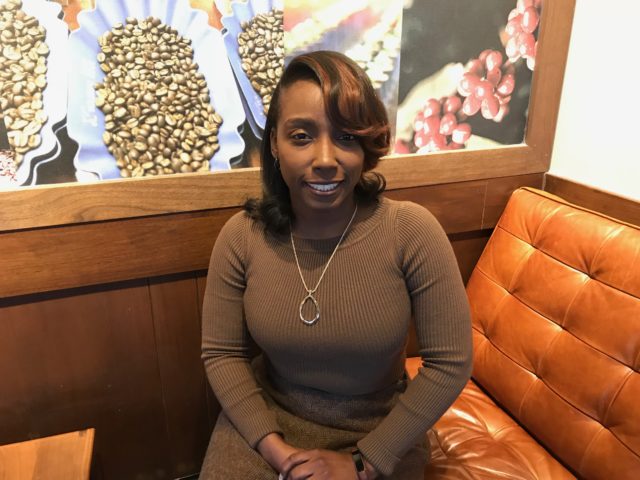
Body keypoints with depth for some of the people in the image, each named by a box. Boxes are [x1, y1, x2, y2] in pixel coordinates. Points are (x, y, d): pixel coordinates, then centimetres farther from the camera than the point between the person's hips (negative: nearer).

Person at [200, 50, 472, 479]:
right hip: (268, 419, 2)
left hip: (380, 432, -1)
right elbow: (222, 353, -5)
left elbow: (450, 362, -14)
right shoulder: (241, 237, -13)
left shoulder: (412, 231, -19)